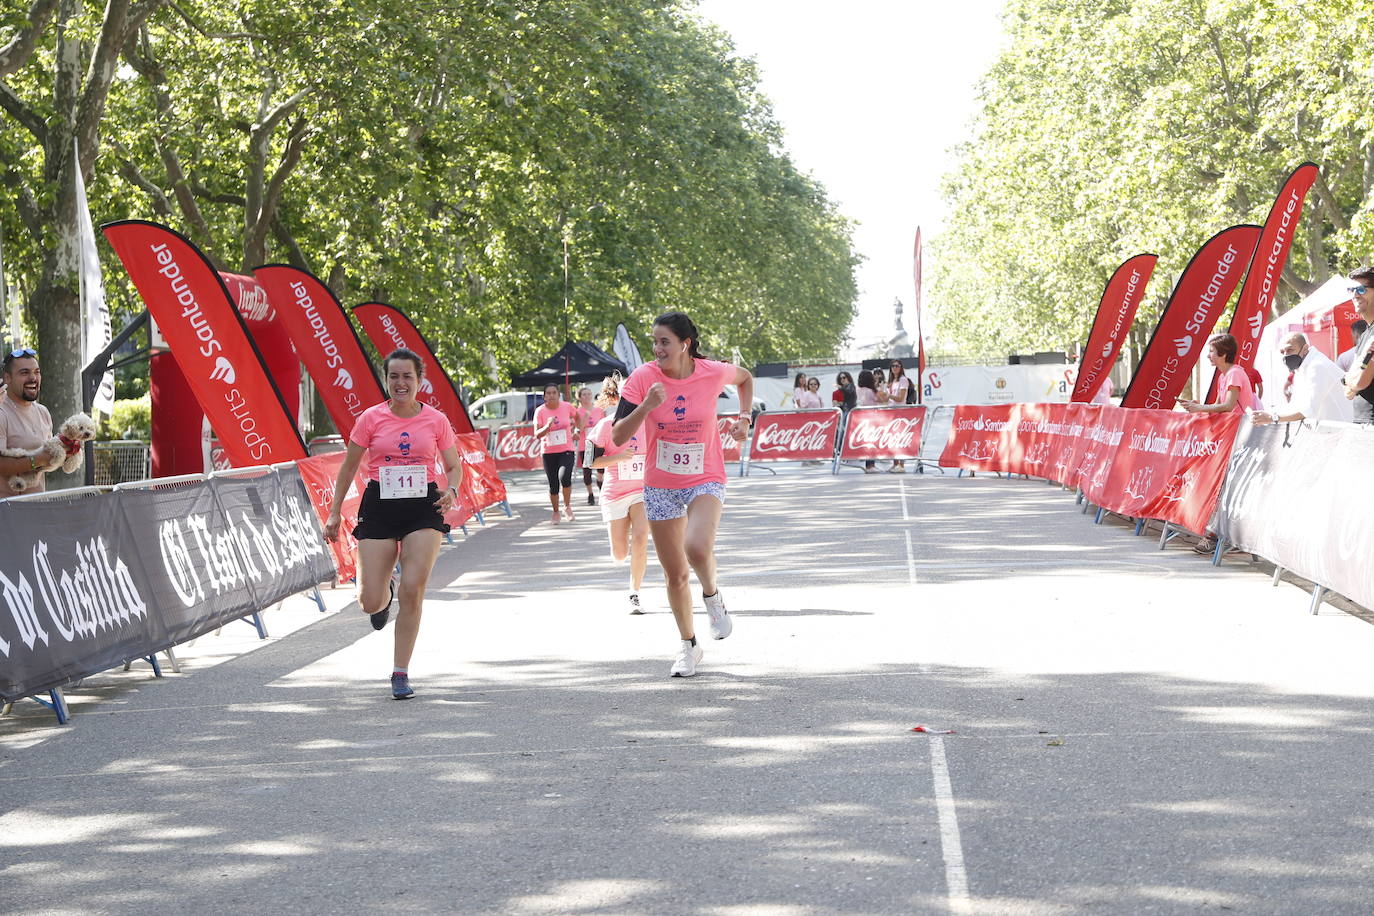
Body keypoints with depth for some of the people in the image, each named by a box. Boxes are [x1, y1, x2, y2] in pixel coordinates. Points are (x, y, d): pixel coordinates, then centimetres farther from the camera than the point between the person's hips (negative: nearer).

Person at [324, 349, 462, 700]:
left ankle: (401, 673, -1)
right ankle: (384, 597, 38)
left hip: (423, 508, 0)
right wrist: (334, 512, 6)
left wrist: (451, 490, -12)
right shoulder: (371, 418, 0)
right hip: (379, 508, 0)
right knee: (370, 602, -4)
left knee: (413, 589, -14)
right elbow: (349, 466, 8)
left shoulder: (436, 420, 2)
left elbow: (454, 467, 10)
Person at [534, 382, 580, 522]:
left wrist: (575, 430, 10)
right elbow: (537, 434, -13)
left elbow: (577, 417, 20)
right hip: (549, 453, 1)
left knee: (564, 476, -24)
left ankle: (567, 506, -2)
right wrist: (548, 426, -29)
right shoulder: (540, 411, -7)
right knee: (553, 485, 5)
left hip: (567, 450, -1)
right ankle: (556, 512, 25)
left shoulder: (567, 406, -3)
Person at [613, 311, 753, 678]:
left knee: (697, 548, -30)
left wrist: (744, 417, 1)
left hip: (705, 481, -2)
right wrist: (646, 407, -30)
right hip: (660, 486, 2)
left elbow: (745, 377, 14)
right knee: (675, 574, 8)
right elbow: (618, 436, -16)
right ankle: (688, 645, 28)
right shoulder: (643, 378, -12)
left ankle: (712, 596, 4)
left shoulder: (712, 373, -11)